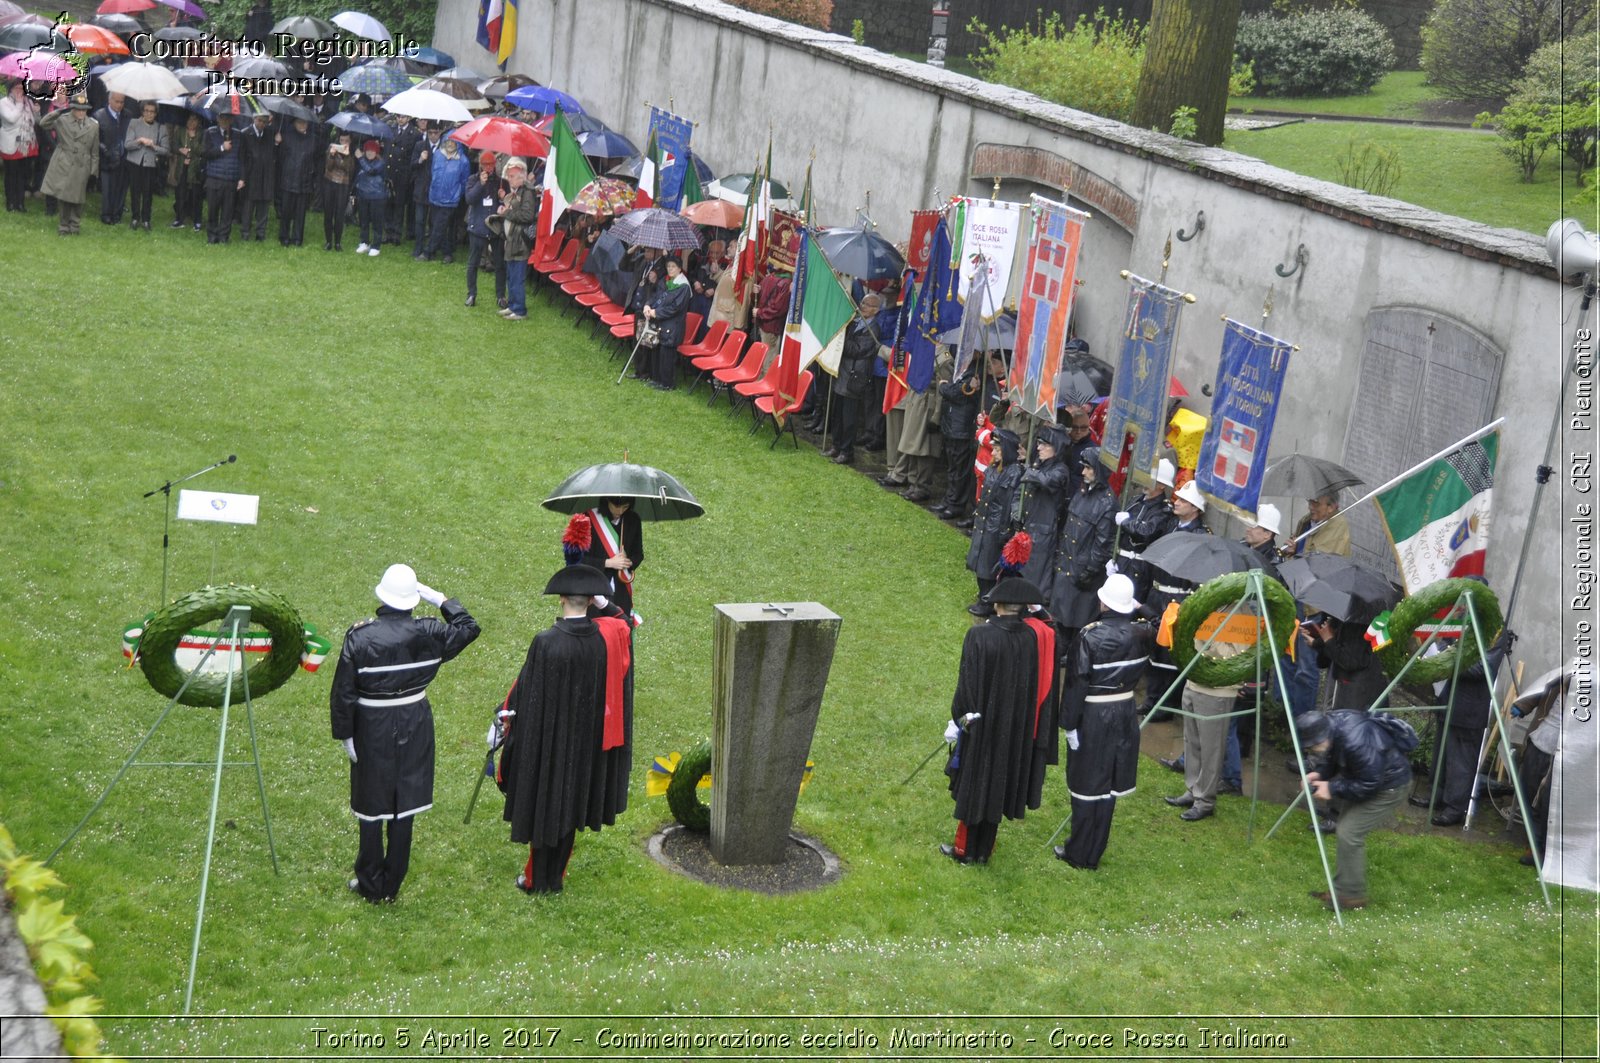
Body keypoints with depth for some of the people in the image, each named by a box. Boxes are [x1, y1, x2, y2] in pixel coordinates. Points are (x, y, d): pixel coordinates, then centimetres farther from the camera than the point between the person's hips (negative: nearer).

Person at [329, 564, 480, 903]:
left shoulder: (360, 636, -16)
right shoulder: (427, 632, -11)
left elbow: (343, 691, -13)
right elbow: (468, 628, 7)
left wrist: (345, 734, -4)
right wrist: (439, 599, 6)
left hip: (372, 728, -2)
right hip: (414, 726, 2)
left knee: (371, 810, 12)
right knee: (404, 809, 13)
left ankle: (371, 885, 23)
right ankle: (392, 886, 21)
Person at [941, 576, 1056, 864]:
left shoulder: (980, 636, -21)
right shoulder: (1038, 637, -10)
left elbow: (967, 683, -15)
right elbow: (1045, 687, -1)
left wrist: (957, 719, -3)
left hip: (981, 724, -4)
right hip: (1018, 729, 4)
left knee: (973, 784, 13)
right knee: (999, 784, 18)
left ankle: (965, 849, 24)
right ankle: (984, 849, 28)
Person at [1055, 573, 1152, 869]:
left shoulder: (1090, 637, -20)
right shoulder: (1141, 634, -6)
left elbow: (1077, 684, -17)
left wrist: (1069, 723, -11)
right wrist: (1139, 609, 14)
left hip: (1092, 718, -5)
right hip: (1124, 717, 5)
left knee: (1087, 786, 7)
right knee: (1108, 785, 15)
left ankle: (1079, 854, 16)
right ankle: (1093, 853, 26)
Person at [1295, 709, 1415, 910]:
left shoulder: (1356, 744, -38)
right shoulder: (1330, 723, -12)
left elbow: (1369, 786, -28)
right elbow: (1331, 760, 7)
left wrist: (1333, 789, -24)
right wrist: (1319, 773, -12)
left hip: (1388, 785, -9)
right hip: (1365, 778, 9)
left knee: (1349, 834, -13)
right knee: (1347, 830, 13)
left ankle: (1349, 895, -1)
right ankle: (1344, 887, 25)